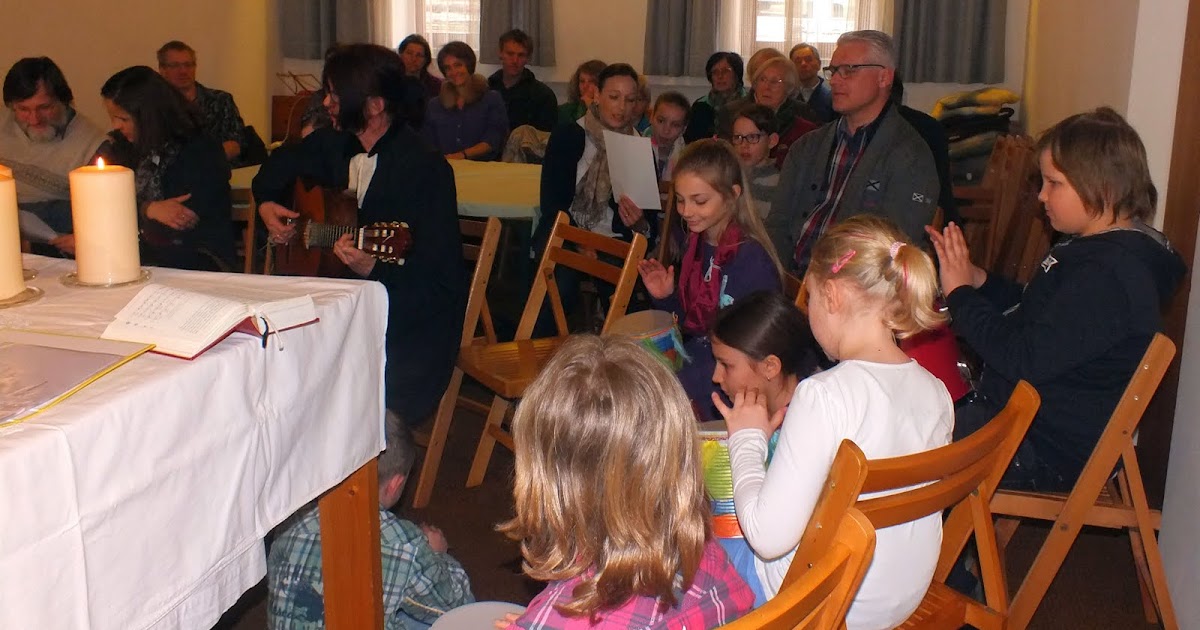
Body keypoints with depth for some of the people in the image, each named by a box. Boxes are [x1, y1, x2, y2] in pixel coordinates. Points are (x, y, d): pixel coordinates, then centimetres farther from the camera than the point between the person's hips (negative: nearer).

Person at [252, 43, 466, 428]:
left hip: (412, 314, -7)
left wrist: (373, 269, -32)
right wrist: (267, 203, 12)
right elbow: (280, 166, 31)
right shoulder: (333, 144, 8)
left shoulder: (426, 169, -15)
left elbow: (440, 278, -18)